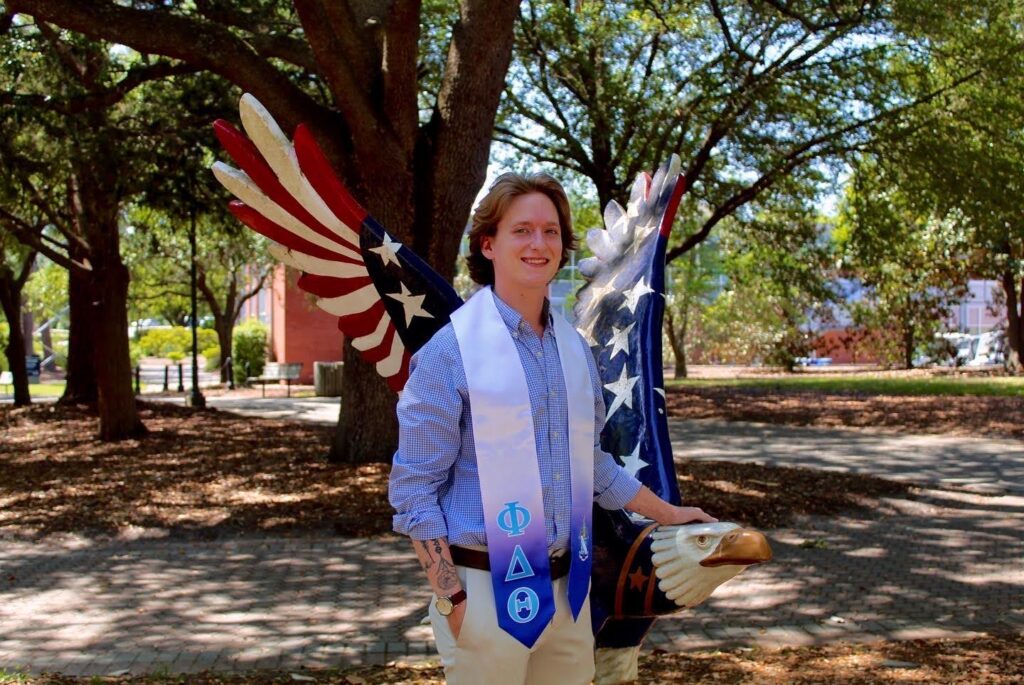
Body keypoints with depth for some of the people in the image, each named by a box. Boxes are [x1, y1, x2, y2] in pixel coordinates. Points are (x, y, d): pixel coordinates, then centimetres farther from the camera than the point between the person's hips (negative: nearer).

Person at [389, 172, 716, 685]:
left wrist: (667, 513, 27)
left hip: (567, 583, 6)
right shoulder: (451, 349, -12)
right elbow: (413, 487, -11)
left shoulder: (574, 347, 8)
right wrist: (450, 598, -14)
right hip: (487, 587, -6)